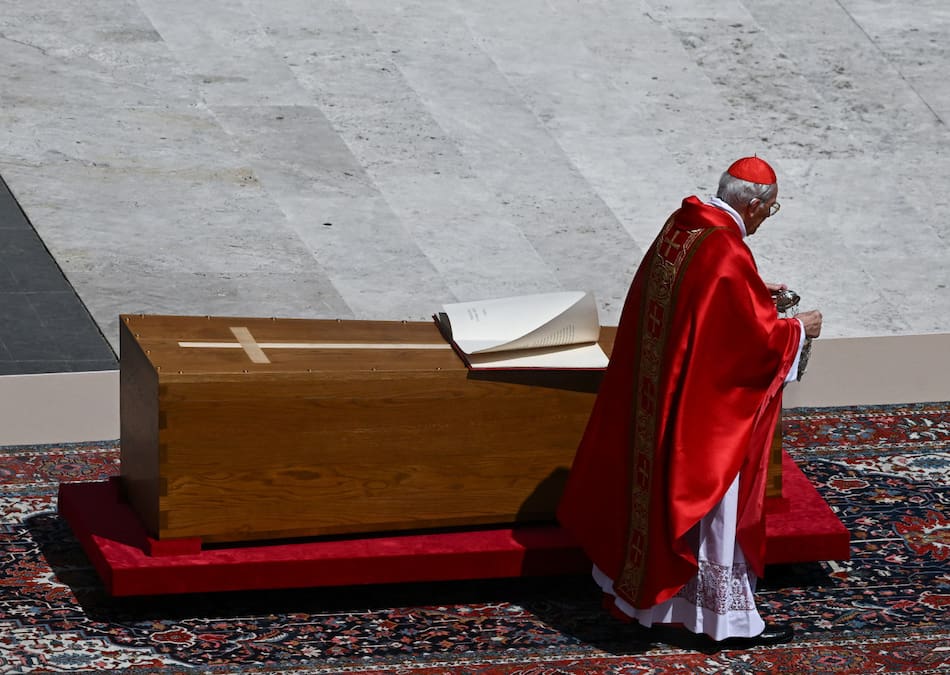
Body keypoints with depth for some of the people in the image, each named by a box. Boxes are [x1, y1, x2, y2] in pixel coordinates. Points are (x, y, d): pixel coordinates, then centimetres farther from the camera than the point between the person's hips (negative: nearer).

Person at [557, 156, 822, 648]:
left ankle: (635, 579, 36)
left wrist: (756, 293, 19)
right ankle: (728, 618, 12)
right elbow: (759, 337, -21)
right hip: (706, 403, -9)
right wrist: (799, 328, -2)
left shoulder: (678, 226, 0)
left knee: (659, 486, 22)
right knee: (714, 501, 2)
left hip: (656, 393, 9)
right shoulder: (727, 254, -26)